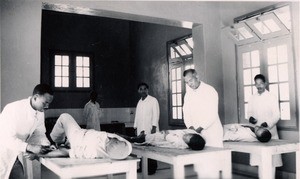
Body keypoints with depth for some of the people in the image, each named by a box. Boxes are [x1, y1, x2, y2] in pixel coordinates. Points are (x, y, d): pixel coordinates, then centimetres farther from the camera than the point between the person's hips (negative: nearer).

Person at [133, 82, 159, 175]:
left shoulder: (153, 100, -1)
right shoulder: (139, 102, 18)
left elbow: (156, 114, -7)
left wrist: (154, 127, -13)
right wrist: (136, 127, 15)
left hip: (150, 129, -5)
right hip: (141, 130, 6)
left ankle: (152, 168, 4)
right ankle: (142, 167, 12)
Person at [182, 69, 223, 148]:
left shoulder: (210, 91, -6)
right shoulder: (188, 93, 11)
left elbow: (212, 115, -14)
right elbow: (186, 113, 6)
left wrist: (199, 129, -21)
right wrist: (190, 127, -12)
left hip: (212, 132, -4)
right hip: (196, 132, 4)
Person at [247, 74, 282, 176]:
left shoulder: (272, 97, -1)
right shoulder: (252, 98, 10)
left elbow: (276, 115, -5)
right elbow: (249, 112, 16)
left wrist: (268, 124, -21)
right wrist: (250, 118, -7)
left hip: (269, 131, -3)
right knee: (258, 158, 4)